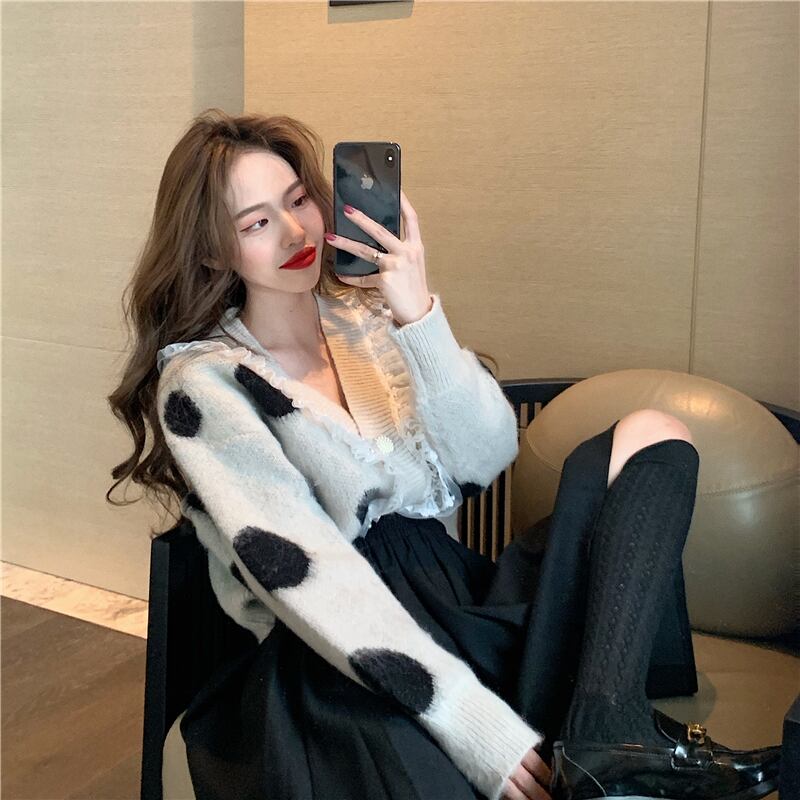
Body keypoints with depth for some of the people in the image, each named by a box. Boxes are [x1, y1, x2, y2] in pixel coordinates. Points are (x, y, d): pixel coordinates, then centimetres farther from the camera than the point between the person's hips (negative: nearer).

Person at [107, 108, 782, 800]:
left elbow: (486, 459, 2)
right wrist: (477, 724, -24)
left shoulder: (371, 314, 14)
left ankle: (602, 740, -24)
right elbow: (306, 572, -15)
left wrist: (420, 317, -14)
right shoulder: (202, 384, -3)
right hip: (338, 662, -7)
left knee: (651, 436, -9)